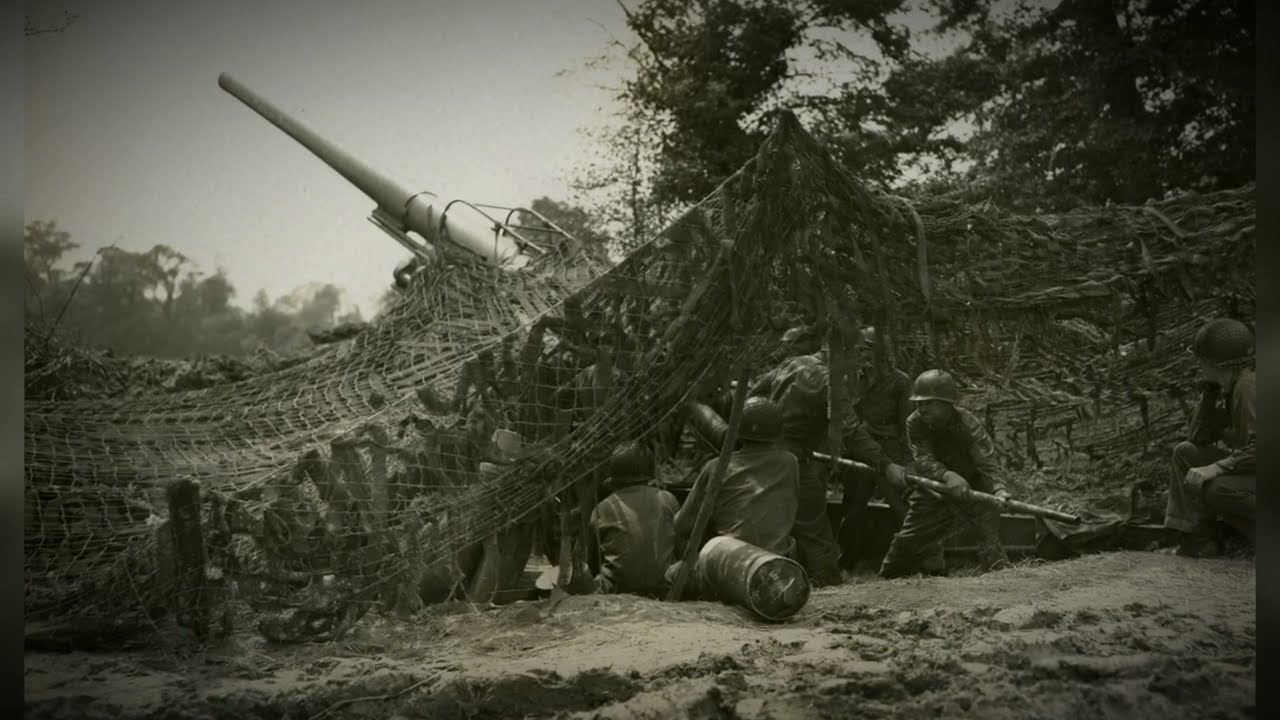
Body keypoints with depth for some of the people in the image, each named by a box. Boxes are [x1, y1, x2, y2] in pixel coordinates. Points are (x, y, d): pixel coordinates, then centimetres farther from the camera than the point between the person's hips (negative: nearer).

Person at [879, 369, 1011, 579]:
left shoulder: (969, 425, -26)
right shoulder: (915, 423, -17)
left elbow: (987, 460, -36)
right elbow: (922, 460, -29)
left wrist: (999, 489, -56)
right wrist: (947, 475, -50)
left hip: (969, 488, -2)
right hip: (932, 491, 2)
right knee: (906, 542, 7)